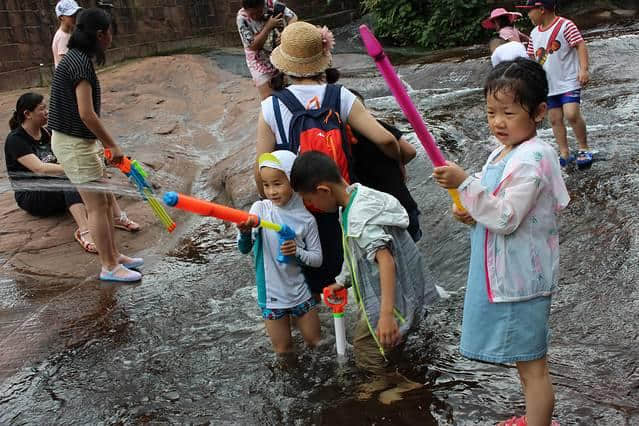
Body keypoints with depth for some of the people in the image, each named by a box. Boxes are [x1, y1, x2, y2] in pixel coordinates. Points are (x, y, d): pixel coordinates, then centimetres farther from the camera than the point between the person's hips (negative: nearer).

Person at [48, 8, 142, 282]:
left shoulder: (74, 58, 10)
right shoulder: (80, 63, -21)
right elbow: (86, 114, -25)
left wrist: (105, 144, 17)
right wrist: (113, 146, -16)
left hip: (77, 141, 10)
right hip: (74, 144, -10)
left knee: (105, 200, 16)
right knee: (97, 206, -1)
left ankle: (113, 255, 28)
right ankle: (109, 267, 9)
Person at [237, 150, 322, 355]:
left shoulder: (306, 219, -9)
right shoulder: (260, 209, -11)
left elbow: (317, 259, -3)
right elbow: (245, 248, -20)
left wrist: (297, 252, -24)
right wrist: (245, 232, -43)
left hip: (299, 292, 1)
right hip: (271, 295, -1)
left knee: (316, 343, 16)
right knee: (283, 351, 12)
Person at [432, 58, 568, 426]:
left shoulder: (532, 158, -22)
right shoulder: (505, 151, 9)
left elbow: (506, 218, -26)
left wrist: (464, 183, -30)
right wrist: (472, 212, 0)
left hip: (520, 276, -10)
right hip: (505, 272, 10)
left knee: (531, 363, 3)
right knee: (527, 360, 23)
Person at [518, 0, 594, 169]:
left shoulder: (565, 25, -10)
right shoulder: (535, 33, 10)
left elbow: (580, 45, -14)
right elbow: (531, 57, 19)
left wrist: (584, 69, -24)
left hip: (568, 83, -7)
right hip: (548, 86, 7)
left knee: (572, 114, -19)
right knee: (555, 120, 7)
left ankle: (584, 149, -1)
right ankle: (565, 155, 16)